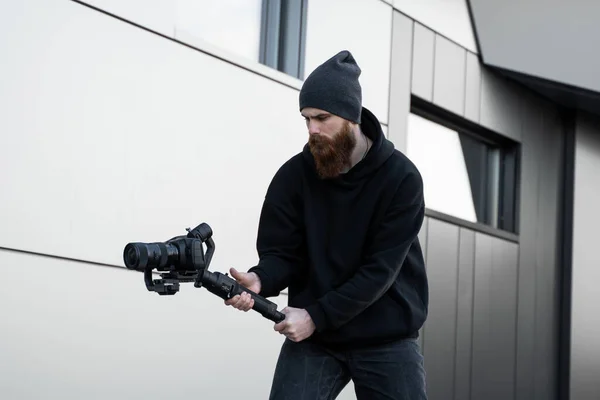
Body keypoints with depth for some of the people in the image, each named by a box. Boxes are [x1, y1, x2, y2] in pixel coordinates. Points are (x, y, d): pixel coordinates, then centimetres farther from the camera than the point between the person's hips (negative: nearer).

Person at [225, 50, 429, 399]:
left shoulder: (401, 177, -10)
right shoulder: (293, 175, -2)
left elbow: (381, 268, -15)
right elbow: (282, 253, -2)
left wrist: (316, 316, -21)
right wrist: (260, 279, -26)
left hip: (386, 339, -1)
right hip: (312, 337, 2)